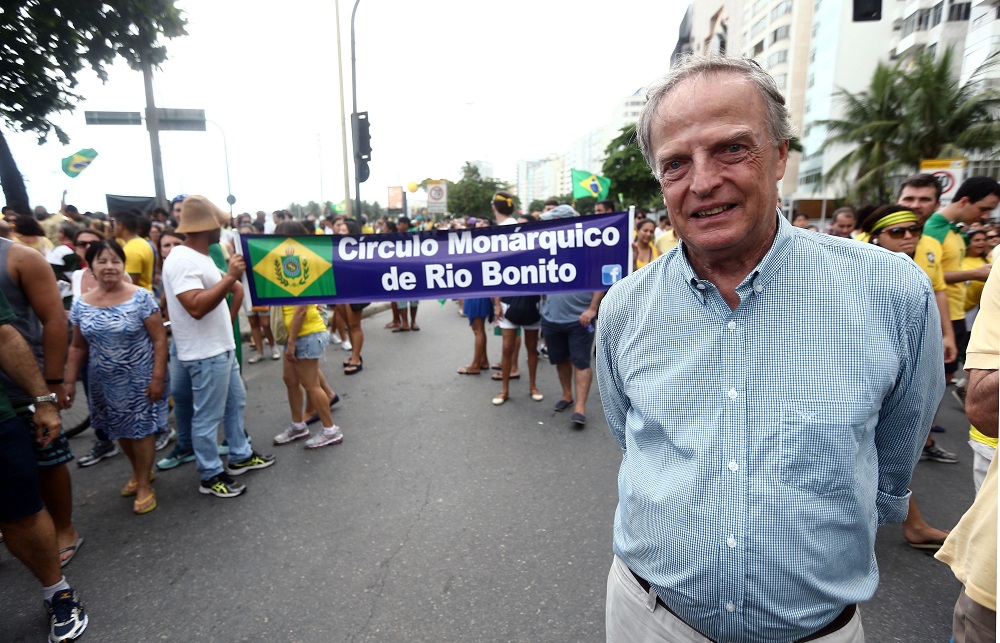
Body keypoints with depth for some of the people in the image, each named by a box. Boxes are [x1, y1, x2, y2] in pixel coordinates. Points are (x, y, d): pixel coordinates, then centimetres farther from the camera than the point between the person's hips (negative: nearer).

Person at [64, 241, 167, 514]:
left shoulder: (141, 297, -13)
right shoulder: (81, 304, 0)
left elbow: (159, 339, -13)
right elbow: (78, 347, 9)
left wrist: (158, 377, -16)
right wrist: (69, 381, 6)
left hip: (139, 379, -4)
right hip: (103, 381, 5)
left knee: (140, 429, 4)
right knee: (120, 430, 17)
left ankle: (144, 484, 21)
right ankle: (138, 471, 40)